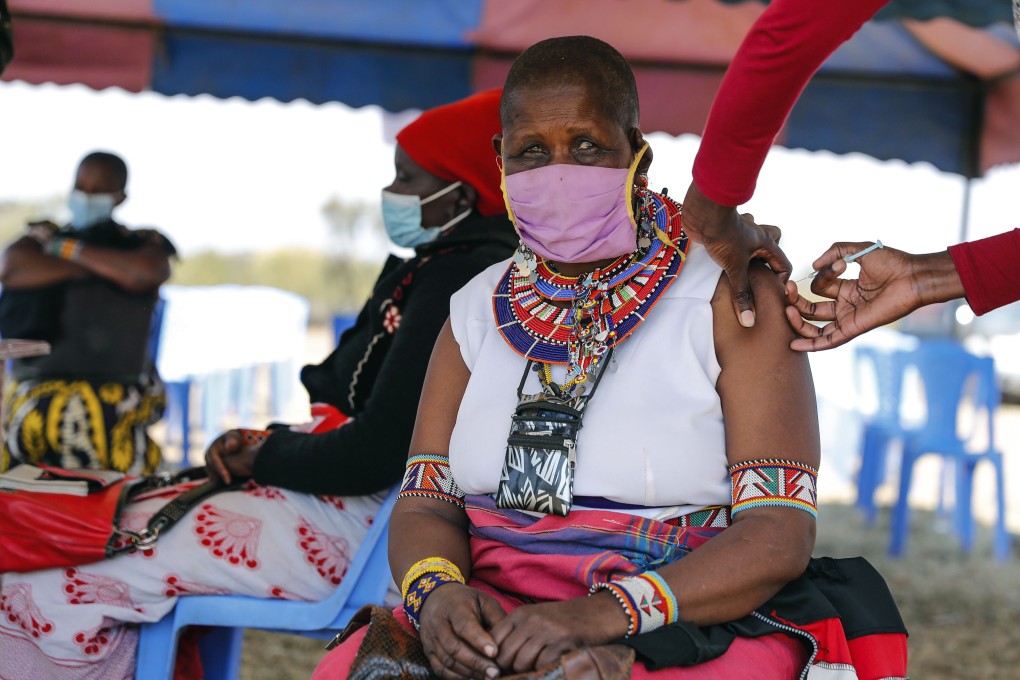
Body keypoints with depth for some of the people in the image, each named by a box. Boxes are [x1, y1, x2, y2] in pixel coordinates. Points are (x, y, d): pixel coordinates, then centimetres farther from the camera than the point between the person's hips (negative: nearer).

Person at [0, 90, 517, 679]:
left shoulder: (458, 278, -19)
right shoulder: (440, 269, 15)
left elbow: (375, 454, -23)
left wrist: (262, 457, -7)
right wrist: (256, 444, 4)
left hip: (357, 519, -11)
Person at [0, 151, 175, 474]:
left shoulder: (143, 243, 14)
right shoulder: (46, 236, 20)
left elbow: (149, 272, -11)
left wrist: (70, 250, -1)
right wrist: (112, 269, -4)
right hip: (35, 396, 2)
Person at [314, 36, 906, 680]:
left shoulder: (732, 299, -2)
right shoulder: (477, 311, 13)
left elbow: (779, 532, -10)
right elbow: (426, 501, 9)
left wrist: (605, 614, -24)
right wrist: (436, 590, -16)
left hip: (697, 623, -5)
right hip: (494, 618, 5)